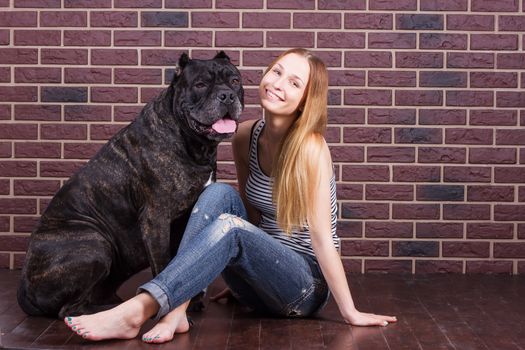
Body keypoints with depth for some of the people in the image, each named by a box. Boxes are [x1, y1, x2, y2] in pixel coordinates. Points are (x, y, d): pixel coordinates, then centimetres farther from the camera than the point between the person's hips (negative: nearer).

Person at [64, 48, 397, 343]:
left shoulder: (310, 146, -19)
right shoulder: (246, 136, 0)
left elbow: (322, 237, -19)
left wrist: (351, 312, -17)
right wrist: (240, 276, 18)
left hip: (307, 286, -5)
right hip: (262, 279, 5)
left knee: (230, 227, -30)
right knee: (219, 193, -18)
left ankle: (137, 311, -39)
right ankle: (175, 311, -28)